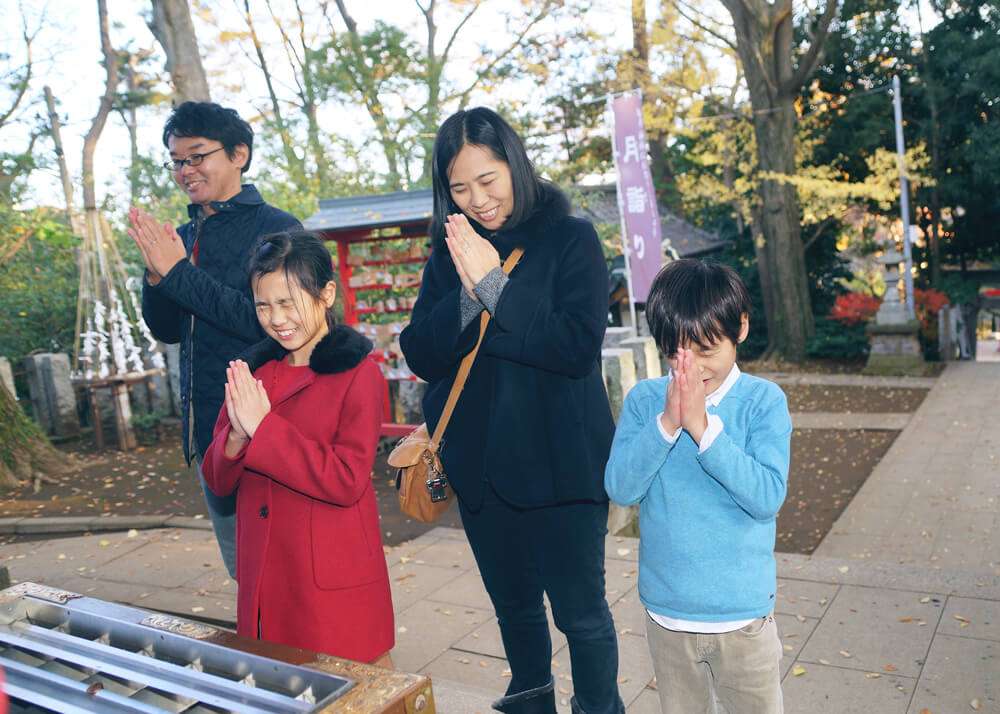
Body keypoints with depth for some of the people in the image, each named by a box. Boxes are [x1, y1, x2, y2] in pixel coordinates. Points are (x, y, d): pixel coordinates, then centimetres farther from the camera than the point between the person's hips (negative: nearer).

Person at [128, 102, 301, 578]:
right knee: (243, 569, 18)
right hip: (204, 426, 7)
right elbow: (167, 330, 13)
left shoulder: (276, 229, -9)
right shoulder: (184, 236, 12)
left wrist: (179, 273, -17)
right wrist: (156, 275, -6)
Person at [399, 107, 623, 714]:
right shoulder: (449, 253, 5)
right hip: (481, 467, 5)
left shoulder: (571, 239, -7)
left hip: (559, 463, -4)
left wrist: (494, 285, -19)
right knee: (514, 603, 22)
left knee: (579, 609, 6)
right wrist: (467, 294, -18)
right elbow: (421, 356, -3)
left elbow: (579, 345, -19)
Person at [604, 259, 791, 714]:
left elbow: (767, 497, -21)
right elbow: (620, 489, -14)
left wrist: (702, 426, -28)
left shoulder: (763, 401, -11)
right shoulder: (644, 400, -6)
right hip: (666, 612, 2)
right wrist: (666, 422, -25)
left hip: (743, 613, -2)